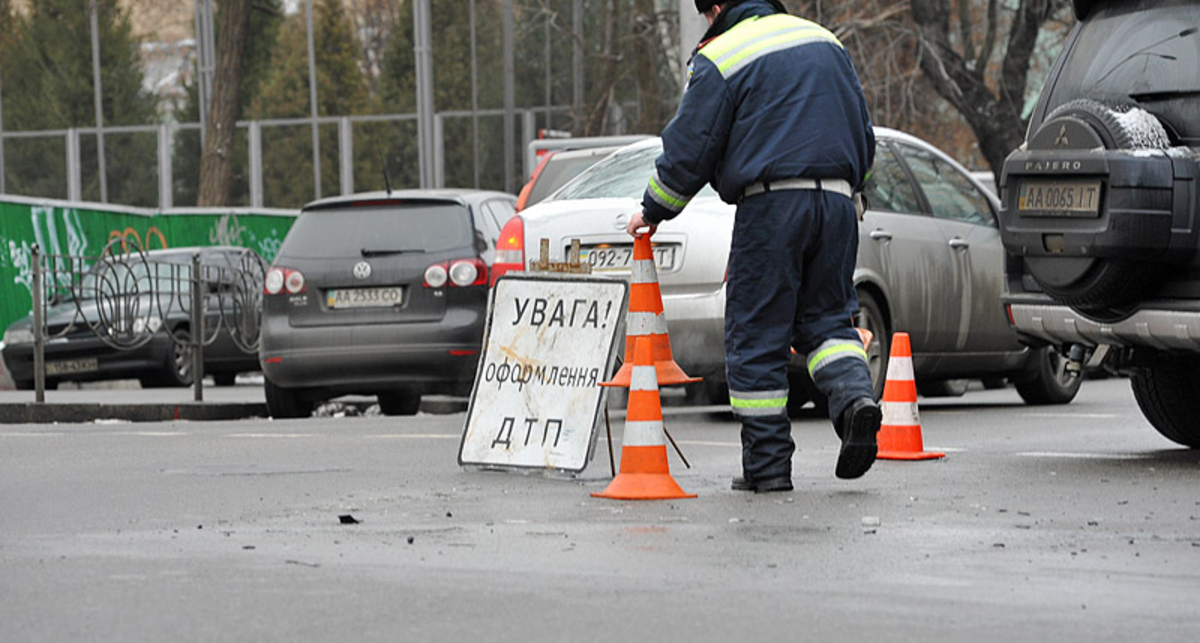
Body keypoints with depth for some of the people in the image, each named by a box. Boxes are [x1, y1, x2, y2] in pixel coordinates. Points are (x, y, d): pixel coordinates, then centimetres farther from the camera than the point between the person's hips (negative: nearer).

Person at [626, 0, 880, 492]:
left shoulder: (719, 58, -3)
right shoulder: (825, 41, 17)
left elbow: (689, 151, -4)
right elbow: (862, 134, 21)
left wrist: (653, 211, 11)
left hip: (770, 204, -5)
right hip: (837, 199, 5)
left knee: (757, 335, 2)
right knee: (825, 316, 16)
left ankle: (767, 464, 1)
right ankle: (854, 395, -13)